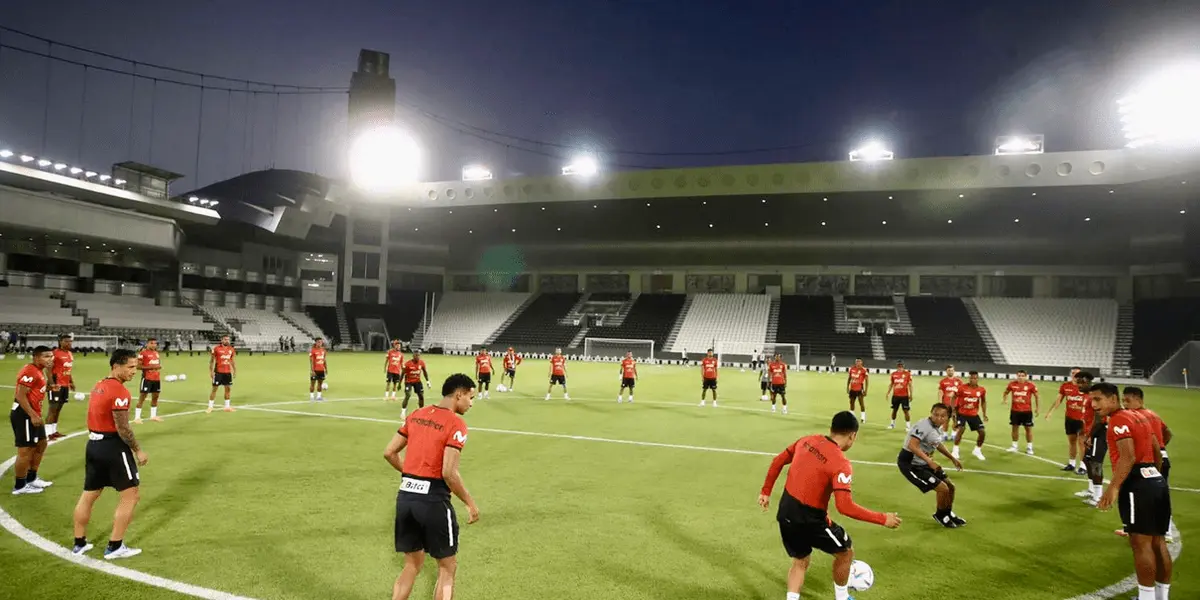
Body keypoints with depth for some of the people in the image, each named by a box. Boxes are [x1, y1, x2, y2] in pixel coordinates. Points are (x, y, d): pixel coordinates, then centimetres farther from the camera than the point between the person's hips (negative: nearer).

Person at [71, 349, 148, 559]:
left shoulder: (99, 386, 10)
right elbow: (123, 428, -20)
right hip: (113, 447, -9)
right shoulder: (119, 391, -19)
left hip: (94, 444, 10)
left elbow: (97, 418, 15)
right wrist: (138, 450, -12)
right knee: (130, 495, 1)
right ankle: (114, 547, 5)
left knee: (89, 495, 19)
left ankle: (79, 543, 30)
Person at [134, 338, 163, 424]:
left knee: (155, 397, 12)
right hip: (147, 378, -7)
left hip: (156, 378, 8)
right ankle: (137, 418, -2)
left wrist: (159, 366, 7)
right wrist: (150, 367, -21)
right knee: (142, 397, -6)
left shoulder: (156, 353, 14)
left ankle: (153, 416, 23)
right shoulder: (143, 353, -10)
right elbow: (138, 366, -15)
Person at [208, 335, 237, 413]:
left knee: (227, 389, 7)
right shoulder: (216, 348, -5)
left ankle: (227, 406, 14)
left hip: (228, 372, 4)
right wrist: (211, 371, -7)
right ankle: (210, 406, 9)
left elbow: (233, 361, 14)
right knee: (214, 388, 1)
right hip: (218, 372, -4)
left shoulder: (231, 349, 7)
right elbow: (211, 360, -2)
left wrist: (235, 371, 10)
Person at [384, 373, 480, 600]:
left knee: (412, 565, 21)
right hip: (433, 500, -7)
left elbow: (389, 453, 11)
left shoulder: (417, 415, 9)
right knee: (448, 567, 11)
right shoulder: (456, 424, -13)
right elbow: (449, 473, -19)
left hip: (405, 496, 7)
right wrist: (470, 504, -9)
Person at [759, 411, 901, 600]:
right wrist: (883, 519, -16)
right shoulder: (841, 464, -20)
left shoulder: (807, 441, 2)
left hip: (785, 513, 6)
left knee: (800, 561, 26)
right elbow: (845, 507, -26)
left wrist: (766, 491, 22)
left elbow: (778, 461, 11)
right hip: (809, 519, -6)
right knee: (846, 552, 21)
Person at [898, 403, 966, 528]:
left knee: (951, 487, 16)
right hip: (909, 464, -10)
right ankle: (941, 516, 18)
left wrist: (953, 458, 28)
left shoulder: (938, 427, 4)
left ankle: (948, 514, 43)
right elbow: (912, 446, -35)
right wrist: (929, 461, -39)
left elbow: (937, 444, 25)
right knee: (943, 489, -12)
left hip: (923, 463, 10)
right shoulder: (924, 425, -25)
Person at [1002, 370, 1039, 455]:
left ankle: (1029, 447, 14)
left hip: (1027, 410, -2)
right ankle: (1014, 446, 21)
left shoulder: (1030, 385, -8)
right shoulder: (1012, 384, -2)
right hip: (1015, 410, 2)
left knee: (1028, 428, 4)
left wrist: (1038, 408, -1)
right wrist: (1005, 399, -2)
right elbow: (1006, 392, 15)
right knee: (1015, 427, 10)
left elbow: (1036, 396, 2)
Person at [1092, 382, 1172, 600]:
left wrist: (1112, 488, -25)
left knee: (1141, 544, -4)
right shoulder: (1141, 416, 18)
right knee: (1157, 542, 13)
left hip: (1137, 484, -10)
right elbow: (1158, 452, 21)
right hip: (1157, 481, 10)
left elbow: (1128, 457, -21)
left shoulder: (1119, 419, -11)